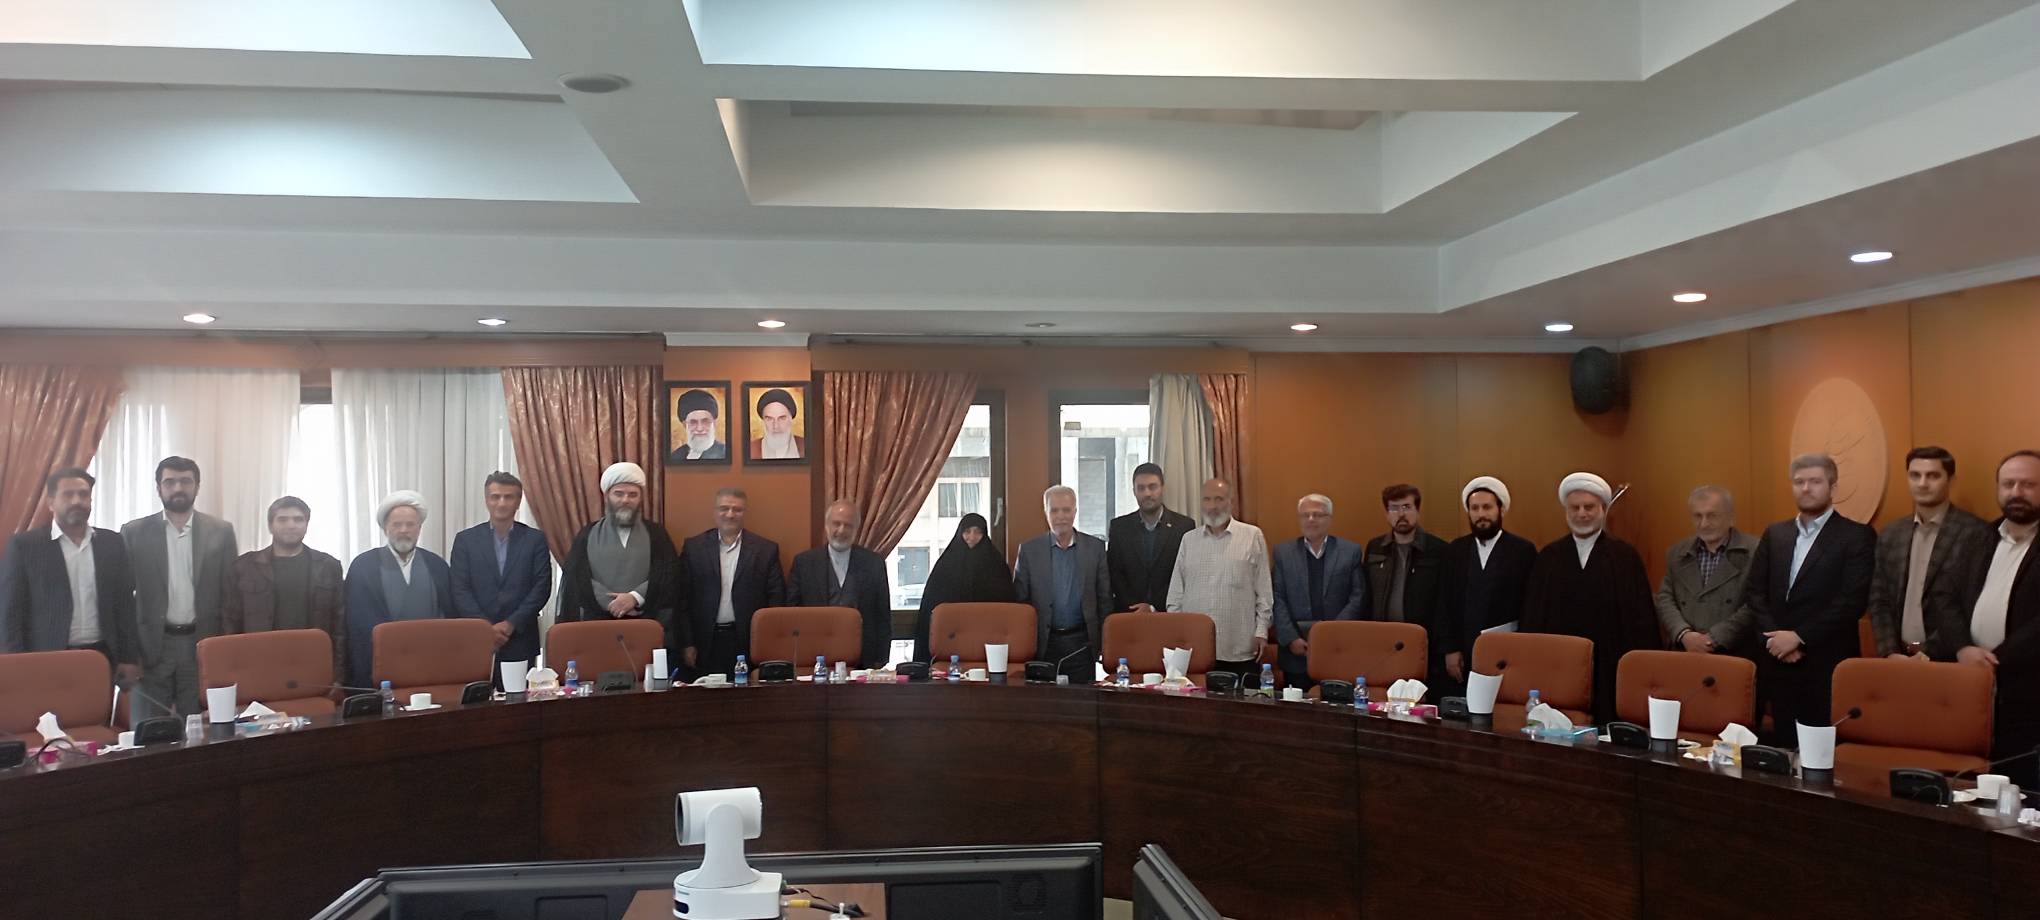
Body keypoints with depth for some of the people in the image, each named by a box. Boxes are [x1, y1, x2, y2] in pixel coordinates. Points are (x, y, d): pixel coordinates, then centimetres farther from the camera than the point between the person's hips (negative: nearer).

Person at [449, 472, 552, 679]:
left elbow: (542, 588, 1)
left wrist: (511, 624, -8)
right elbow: (460, 590, 2)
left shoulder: (535, 539, 7)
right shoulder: (465, 539, 8)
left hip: (520, 642, 0)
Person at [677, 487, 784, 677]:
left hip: (749, 644, 0)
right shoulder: (693, 547, 6)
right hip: (705, 644, 0)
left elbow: (776, 599, 4)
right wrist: (687, 644, 0)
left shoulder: (766, 549, 5)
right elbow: (683, 599, 5)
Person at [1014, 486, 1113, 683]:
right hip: (1044, 644, 0)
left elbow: (1105, 599, 6)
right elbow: (1020, 599, 5)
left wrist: (1105, 642, 3)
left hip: (1081, 645, 0)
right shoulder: (1029, 550, 4)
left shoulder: (1095, 547, 5)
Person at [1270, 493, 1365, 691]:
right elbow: (1278, 600, 4)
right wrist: (1291, 639, -7)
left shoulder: (1350, 551, 6)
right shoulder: (1283, 552, 9)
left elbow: (1357, 598, 2)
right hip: (1296, 652, 1)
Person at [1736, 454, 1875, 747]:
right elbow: (1753, 592, 9)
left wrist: (1800, 636, -14)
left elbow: (1853, 600, -11)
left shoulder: (1857, 536, -2)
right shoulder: (1773, 534, 14)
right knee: (1782, 745, 7)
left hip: (1827, 664, -4)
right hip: (1777, 662, 4)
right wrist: (1774, 638, -7)